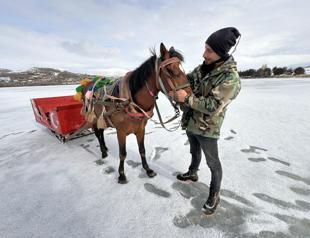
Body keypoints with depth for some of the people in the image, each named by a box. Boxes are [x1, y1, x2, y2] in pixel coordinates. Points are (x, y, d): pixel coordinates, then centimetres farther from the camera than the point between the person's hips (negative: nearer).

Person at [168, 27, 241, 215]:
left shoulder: (231, 78, -21)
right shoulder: (203, 67, 1)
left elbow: (213, 106, -27)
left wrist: (187, 98, -30)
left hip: (207, 128, -7)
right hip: (190, 122, 7)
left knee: (213, 162, 11)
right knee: (194, 151, 27)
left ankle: (214, 196, 35)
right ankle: (193, 173, 54)